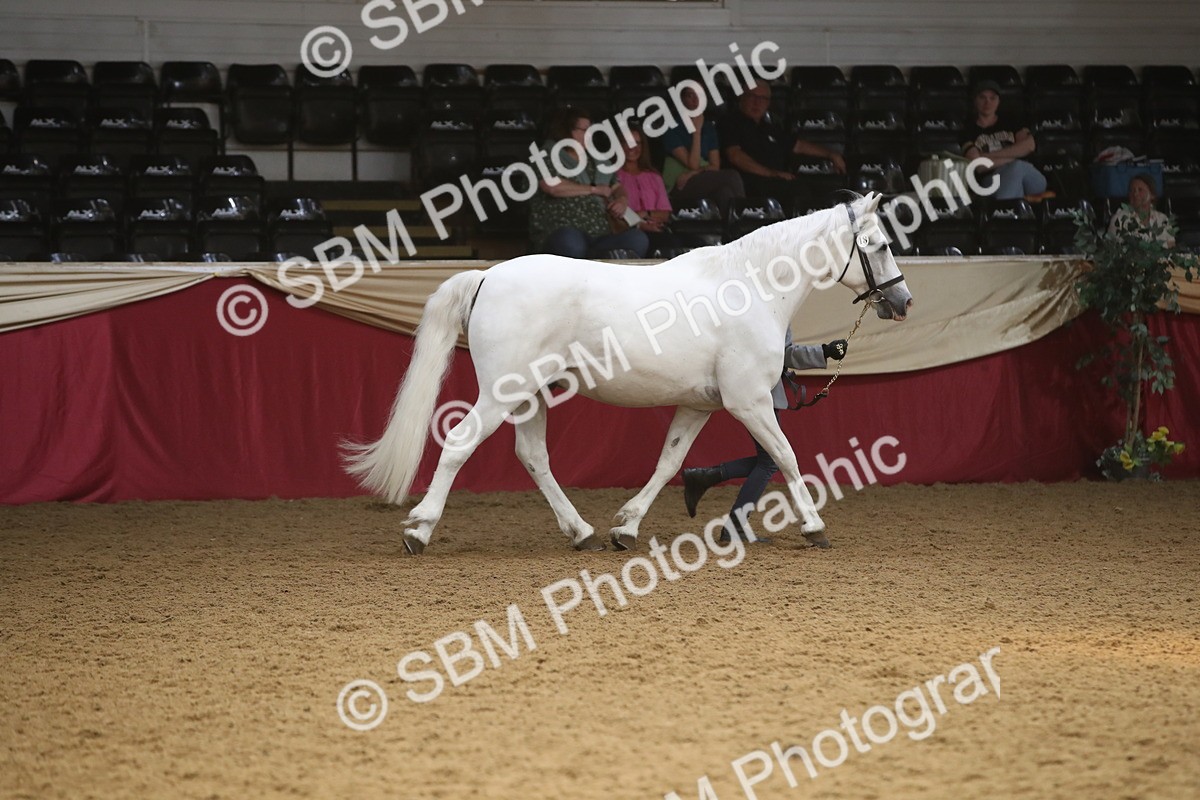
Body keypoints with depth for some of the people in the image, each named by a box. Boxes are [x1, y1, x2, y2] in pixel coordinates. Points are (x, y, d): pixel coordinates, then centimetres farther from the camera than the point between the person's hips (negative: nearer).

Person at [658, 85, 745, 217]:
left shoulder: (709, 126, 16)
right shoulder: (673, 128, -1)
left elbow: (715, 166, 8)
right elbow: (693, 165, -9)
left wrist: (694, 173, -13)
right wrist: (697, 131, -8)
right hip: (679, 189, -4)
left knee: (725, 192, -36)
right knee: (731, 176, -30)